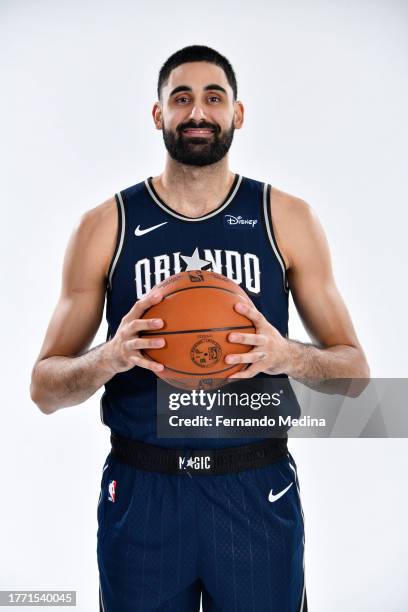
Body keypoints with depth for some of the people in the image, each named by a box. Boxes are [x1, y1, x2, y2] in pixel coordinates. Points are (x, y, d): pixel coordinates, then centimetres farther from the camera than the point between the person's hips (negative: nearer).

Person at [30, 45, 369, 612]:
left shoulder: (288, 219, -2)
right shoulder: (105, 225, -2)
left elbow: (354, 369, 2)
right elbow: (45, 386, 0)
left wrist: (289, 355, -19)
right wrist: (110, 357, -21)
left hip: (258, 491, 1)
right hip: (140, 494, 0)